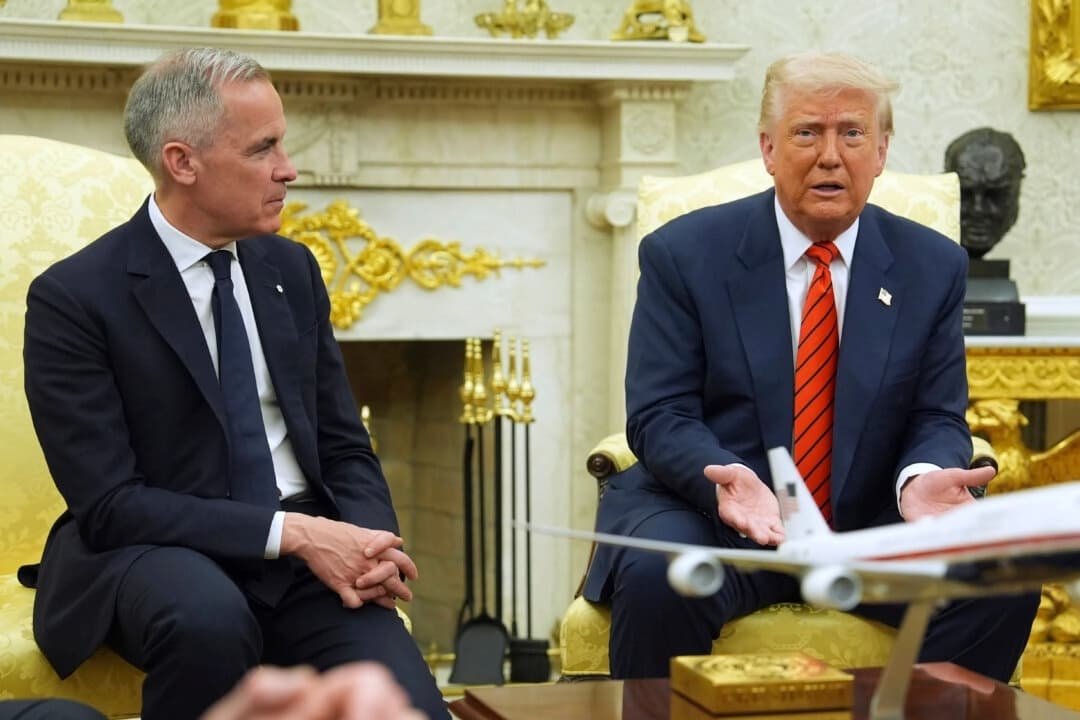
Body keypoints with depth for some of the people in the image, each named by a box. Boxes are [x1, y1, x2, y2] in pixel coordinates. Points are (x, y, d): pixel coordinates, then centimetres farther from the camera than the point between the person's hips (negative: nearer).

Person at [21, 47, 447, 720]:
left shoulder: (292, 269, 8)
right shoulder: (73, 298, -9)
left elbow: (344, 449, 11)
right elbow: (109, 504, -14)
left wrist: (372, 542, -11)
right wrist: (289, 532, -23)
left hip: (308, 548, 3)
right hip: (157, 555, -3)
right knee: (208, 620, -37)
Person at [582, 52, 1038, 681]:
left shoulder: (932, 266, 7)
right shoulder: (683, 254, -1)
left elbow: (938, 417, 6)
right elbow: (660, 416, -6)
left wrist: (922, 478, -19)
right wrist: (727, 478, -28)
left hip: (870, 526, 2)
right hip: (714, 515, -2)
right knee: (656, 578, -34)